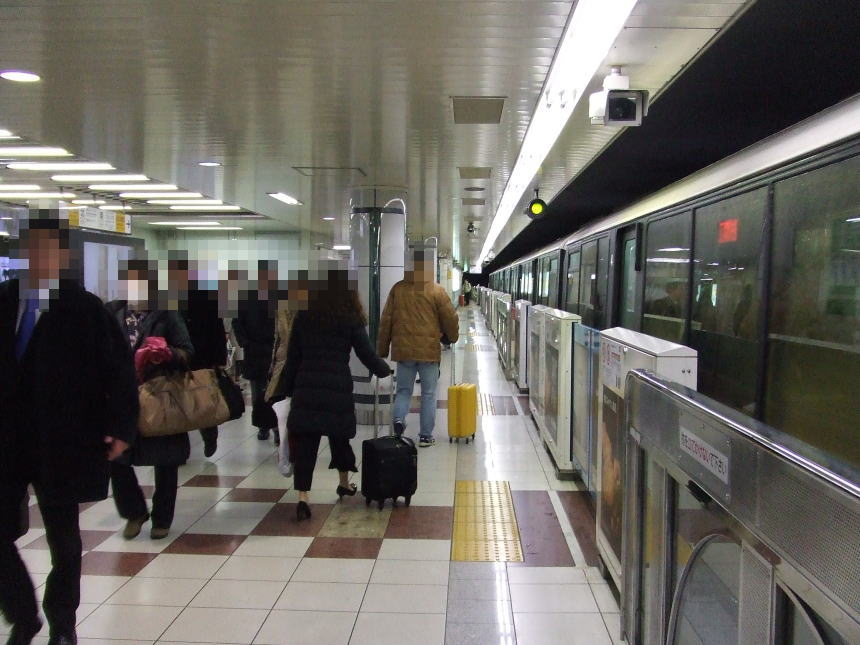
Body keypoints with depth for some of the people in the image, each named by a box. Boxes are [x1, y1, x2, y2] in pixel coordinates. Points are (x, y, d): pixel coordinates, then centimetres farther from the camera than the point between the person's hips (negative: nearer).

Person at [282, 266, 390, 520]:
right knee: (339, 436, 17)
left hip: (306, 387, 1)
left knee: (306, 441, 1)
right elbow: (367, 355, 2)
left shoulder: (303, 317, 6)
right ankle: (344, 483, 37)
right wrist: (386, 371, 20)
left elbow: (292, 357, 7)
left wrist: (289, 388, 14)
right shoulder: (350, 319, -1)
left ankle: (303, 496, -6)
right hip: (337, 388, -1)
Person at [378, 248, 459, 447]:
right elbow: (450, 319, 0)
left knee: (403, 389, 17)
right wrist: (452, 337, 22)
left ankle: (399, 418, -8)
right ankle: (426, 435, 12)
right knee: (428, 394, 9)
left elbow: (386, 320, 4)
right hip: (429, 350, -2)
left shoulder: (398, 289, 2)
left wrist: (382, 350, 12)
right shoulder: (436, 291, -5)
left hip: (403, 349, 2)